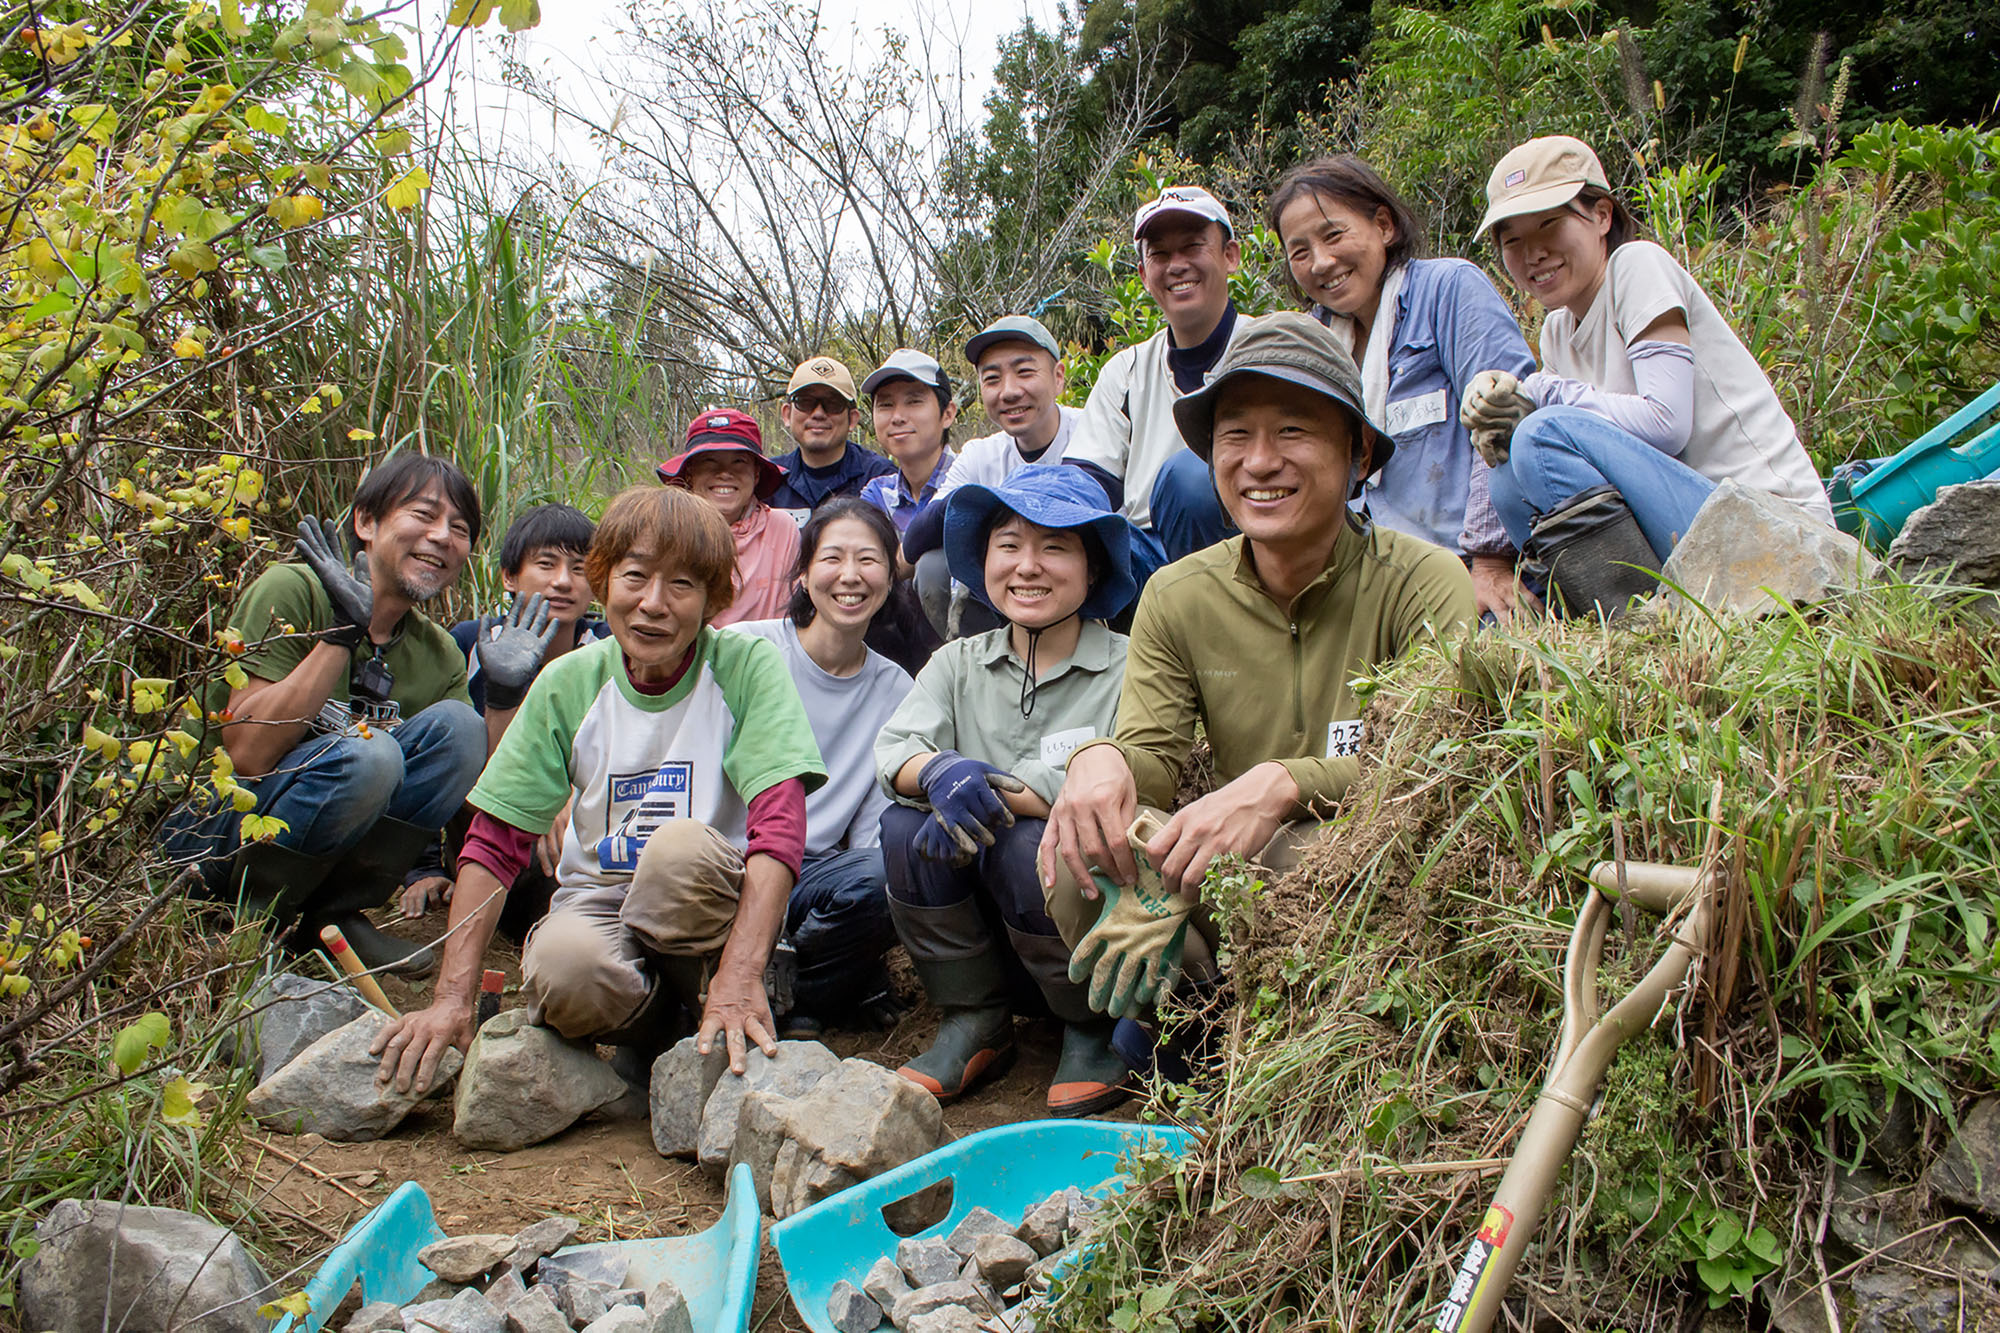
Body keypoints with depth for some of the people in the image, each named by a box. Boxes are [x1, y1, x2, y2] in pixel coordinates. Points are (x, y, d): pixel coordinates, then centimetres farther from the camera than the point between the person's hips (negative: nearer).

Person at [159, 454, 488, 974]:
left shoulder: (440, 655, 5)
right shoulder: (291, 591, -13)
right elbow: (247, 755, -23)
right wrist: (344, 631, -26)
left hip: (331, 849, 6)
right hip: (209, 832, -6)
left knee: (456, 725, -14)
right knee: (367, 754, -32)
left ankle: (338, 913, -7)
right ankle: (249, 918, -11)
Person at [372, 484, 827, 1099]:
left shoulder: (746, 665, -10)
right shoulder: (569, 681, -2)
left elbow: (780, 825, -21)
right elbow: (493, 843, -2)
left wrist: (739, 977, -34)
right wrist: (453, 998, -12)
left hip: (712, 911, -2)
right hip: (598, 904, 2)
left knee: (683, 845, -35)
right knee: (561, 965, -33)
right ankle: (653, 1027, 1)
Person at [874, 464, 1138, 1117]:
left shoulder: (1126, 668, -6)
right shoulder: (958, 661, 9)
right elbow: (892, 750, -7)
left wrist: (993, 790, -27)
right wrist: (938, 772, -31)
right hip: (977, 914, 4)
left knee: (1028, 845, -33)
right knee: (905, 824, -22)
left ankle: (1094, 1030, -5)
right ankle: (974, 1021, -3)